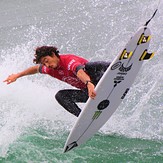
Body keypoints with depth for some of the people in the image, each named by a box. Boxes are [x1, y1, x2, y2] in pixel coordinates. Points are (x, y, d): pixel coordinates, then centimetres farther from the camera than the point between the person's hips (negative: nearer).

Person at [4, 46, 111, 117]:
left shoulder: (69, 60, -23)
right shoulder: (51, 70, 3)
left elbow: (79, 72, -45)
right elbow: (36, 69, 25)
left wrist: (89, 83, -64)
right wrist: (17, 76, 28)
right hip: (87, 92, 8)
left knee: (89, 65, -34)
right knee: (60, 96, -7)